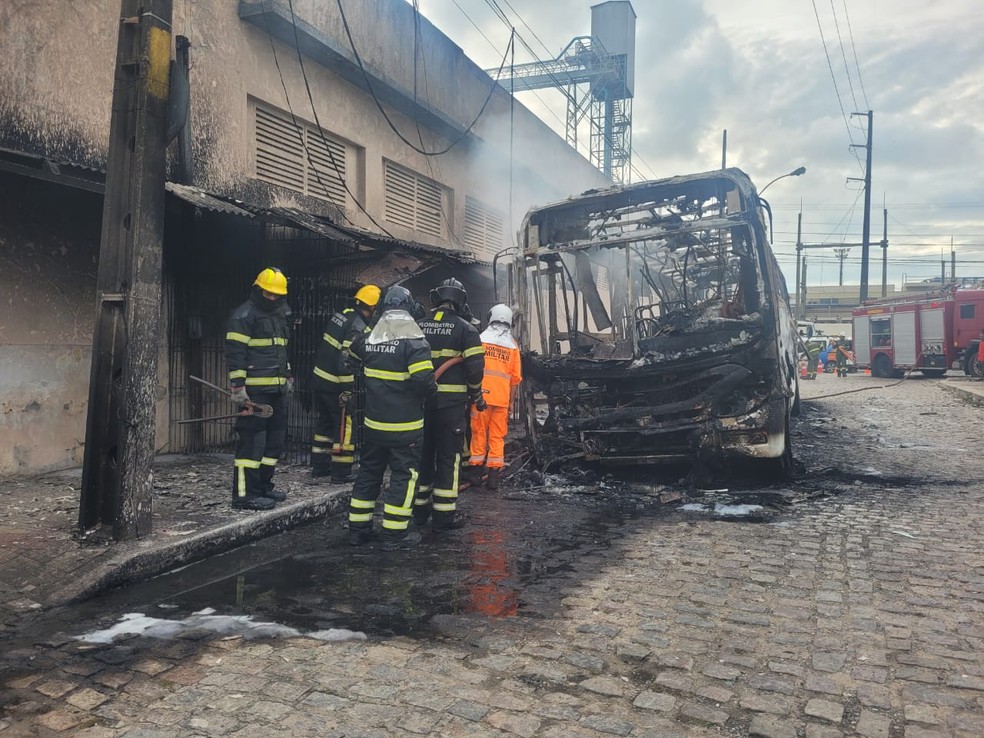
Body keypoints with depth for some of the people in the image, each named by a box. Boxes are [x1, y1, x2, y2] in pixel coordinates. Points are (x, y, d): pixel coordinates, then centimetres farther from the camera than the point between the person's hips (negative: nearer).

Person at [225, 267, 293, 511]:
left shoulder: (280, 315, 19)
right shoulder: (244, 315, -8)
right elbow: (234, 353, -13)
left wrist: (288, 377, 25)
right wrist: (238, 387, -18)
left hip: (277, 390, 9)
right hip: (255, 390, -9)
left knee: (275, 440, 12)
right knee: (252, 441, -9)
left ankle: (263, 486, 23)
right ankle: (244, 494, -3)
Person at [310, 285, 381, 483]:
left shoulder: (343, 315, 7)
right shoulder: (359, 329, -19)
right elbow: (346, 361, -24)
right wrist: (347, 390, -19)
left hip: (319, 378, 9)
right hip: (336, 385, -9)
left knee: (325, 422, 19)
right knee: (345, 427, 3)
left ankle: (319, 466, 28)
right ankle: (340, 473, 8)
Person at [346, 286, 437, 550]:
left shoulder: (369, 337, 5)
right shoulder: (413, 339, -15)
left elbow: (353, 354, 28)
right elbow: (424, 380, -23)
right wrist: (430, 390, -1)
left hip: (373, 423, 6)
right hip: (405, 425, -6)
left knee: (369, 472, 16)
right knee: (404, 475, 3)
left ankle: (358, 528, 22)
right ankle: (395, 534, 4)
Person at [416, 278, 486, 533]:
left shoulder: (419, 326, 5)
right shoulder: (465, 329, -6)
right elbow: (475, 368, -11)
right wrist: (477, 397, 4)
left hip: (421, 400, 4)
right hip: (451, 403, -4)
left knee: (423, 454, 15)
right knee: (448, 458, 4)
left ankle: (419, 511, 24)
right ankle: (442, 517, 7)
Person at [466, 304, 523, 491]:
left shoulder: (481, 338, 2)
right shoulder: (513, 344, 8)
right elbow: (515, 377, 6)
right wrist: (511, 401, 12)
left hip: (482, 394, -1)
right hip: (502, 397, 1)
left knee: (479, 433, 9)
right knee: (497, 436, 6)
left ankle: (475, 471, 13)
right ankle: (493, 476, 5)